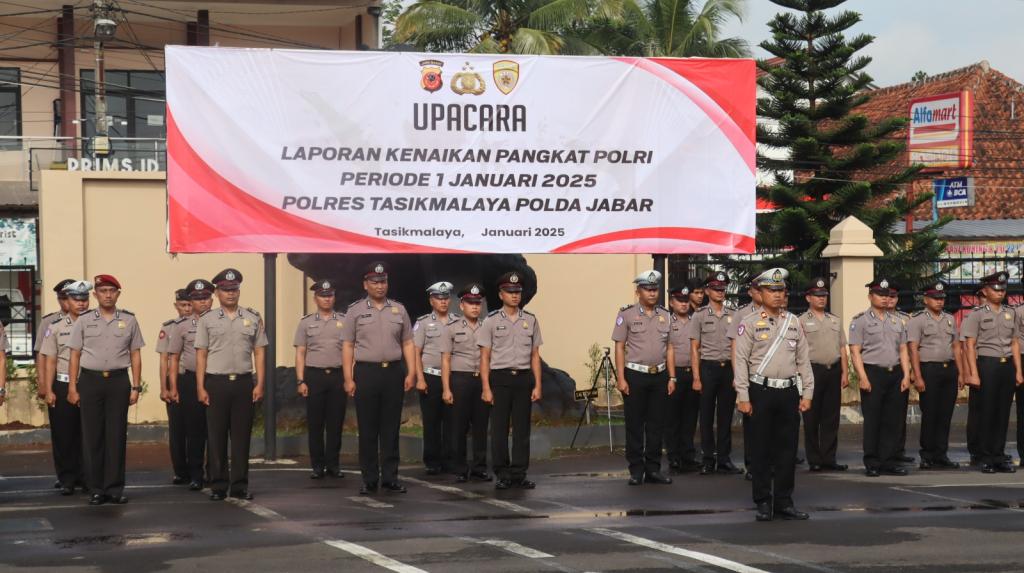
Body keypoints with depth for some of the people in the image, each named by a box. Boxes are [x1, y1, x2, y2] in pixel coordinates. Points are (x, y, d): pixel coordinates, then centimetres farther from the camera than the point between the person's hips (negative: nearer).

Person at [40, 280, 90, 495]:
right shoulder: (56, 327, 3)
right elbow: (50, 361, 1)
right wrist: (48, 390, -4)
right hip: (62, 386, -1)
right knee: (63, 435, 2)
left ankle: (85, 478, 13)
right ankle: (67, 480, 10)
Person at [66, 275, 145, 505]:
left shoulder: (129, 320, 7)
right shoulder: (84, 321, 5)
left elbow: (135, 355, 8)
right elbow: (75, 355, 6)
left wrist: (136, 387, 3)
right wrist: (72, 388, 0)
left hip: (118, 380, 0)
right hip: (90, 380, 0)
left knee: (117, 436, 0)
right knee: (92, 435, 1)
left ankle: (115, 488, 6)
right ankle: (96, 489, 6)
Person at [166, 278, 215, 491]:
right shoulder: (181, 325, 6)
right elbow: (174, 358, 8)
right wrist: (173, 387, 2)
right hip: (190, 380, 0)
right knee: (194, 429, 1)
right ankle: (195, 475, 7)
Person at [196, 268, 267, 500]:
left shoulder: (253, 319, 9)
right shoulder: (207, 320, 5)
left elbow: (259, 353, 8)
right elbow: (201, 355, 3)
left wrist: (259, 384, -1)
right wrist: (200, 387, -4)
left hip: (244, 382, 1)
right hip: (216, 383, -1)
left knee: (241, 435, 3)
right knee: (216, 436, 1)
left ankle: (240, 485, 8)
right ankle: (218, 486, 7)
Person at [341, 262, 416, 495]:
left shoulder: (398, 309, 10)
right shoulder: (355, 310, 3)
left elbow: (408, 343, 11)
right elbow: (347, 346, 1)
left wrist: (411, 373, 1)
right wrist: (348, 379, -6)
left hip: (393, 372, 2)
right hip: (366, 373, -2)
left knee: (391, 428, 4)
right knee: (367, 429, 1)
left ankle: (390, 477, 9)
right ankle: (369, 480, 6)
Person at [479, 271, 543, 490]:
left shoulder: (530, 320, 9)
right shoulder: (491, 321, 1)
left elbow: (535, 356, 10)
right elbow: (484, 357, 0)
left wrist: (537, 386, 4)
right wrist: (486, 388, -7)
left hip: (524, 378, 2)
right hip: (500, 378, -2)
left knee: (522, 429, 3)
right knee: (499, 428, 0)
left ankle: (519, 474, 8)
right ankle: (502, 474, 6)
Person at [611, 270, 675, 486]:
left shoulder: (665, 316, 10)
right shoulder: (627, 315, -3)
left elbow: (669, 348, 12)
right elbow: (619, 347, -4)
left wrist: (672, 377, 6)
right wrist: (620, 378, -10)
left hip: (659, 375, 4)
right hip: (635, 375, -4)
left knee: (656, 424, 7)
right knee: (635, 425, 1)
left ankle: (653, 469, 14)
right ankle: (636, 470, 7)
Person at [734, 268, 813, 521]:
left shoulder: (794, 322, 11)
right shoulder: (749, 323, -1)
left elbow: (803, 360, 12)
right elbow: (741, 361, -4)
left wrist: (807, 393, 5)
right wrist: (743, 397, -10)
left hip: (789, 392, 4)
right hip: (761, 392, -4)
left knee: (787, 449, 5)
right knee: (761, 450, 1)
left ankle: (784, 502, 13)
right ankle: (763, 503, 7)